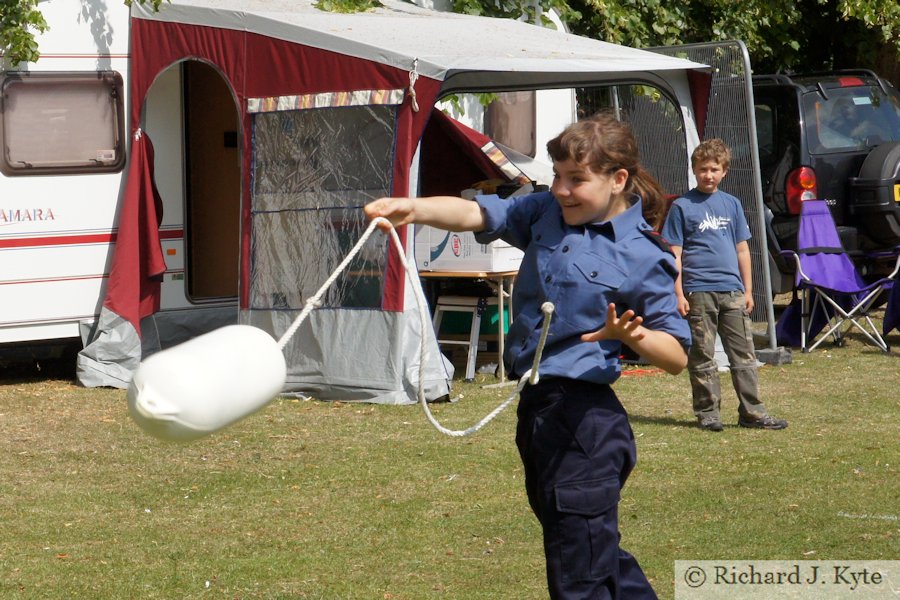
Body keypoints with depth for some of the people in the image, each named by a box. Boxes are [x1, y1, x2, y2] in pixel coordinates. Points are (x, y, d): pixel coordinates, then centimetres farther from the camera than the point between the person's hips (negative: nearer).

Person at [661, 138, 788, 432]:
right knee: (702, 358, 2)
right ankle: (707, 413, 10)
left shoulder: (732, 204, 12)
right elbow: (675, 255, -2)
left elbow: (742, 249, 17)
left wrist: (748, 290, 13)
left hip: (732, 291, 4)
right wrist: (679, 294, -9)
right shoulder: (682, 206, 0)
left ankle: (752, 411, 8)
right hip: (698, 293, -4)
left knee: (744, 354, 3)